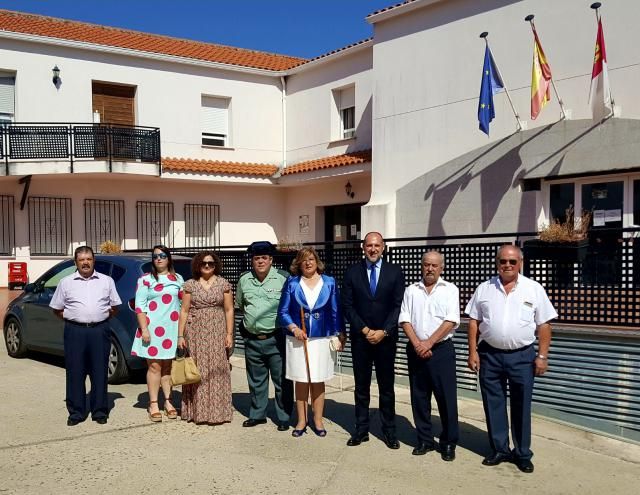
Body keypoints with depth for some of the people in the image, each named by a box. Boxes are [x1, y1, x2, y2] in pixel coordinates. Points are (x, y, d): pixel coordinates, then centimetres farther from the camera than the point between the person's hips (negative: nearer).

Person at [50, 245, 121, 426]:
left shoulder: (106, 281, 9)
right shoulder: (66, 282, 8)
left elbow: (115, 305, 15)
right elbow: (57, 308, 13)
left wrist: (102, 317, 6)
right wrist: (71, 318, 3)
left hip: (100, 331, 0)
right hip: (75, 331, 0)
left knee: (99, 372, 4)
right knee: (75, 372, 2)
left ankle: (100, 411, 13)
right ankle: (76, 412, 11)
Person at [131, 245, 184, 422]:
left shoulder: (178, 279, 11)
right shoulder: (145, 280, 2)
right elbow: (140, 306, -2)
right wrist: (144, 329, -11)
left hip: (172, 328, 3)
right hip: (153, 328, -3)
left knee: (168, 366, 7)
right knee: (154, 367, -2)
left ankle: (168, 402, 15)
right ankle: (153, 405, 4)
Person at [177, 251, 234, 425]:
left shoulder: (223, 284, 5)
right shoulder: (190, 284, 6)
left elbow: (229, 310, 4)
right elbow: (184, 311, 6)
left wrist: (229, 334, -3)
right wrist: (180, 335, 0)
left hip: (217, 332, -1)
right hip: (195, 332, 1)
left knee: (216, 371, -2)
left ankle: (217, 411, 4)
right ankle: (196, 411, 11)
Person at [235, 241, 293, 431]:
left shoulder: (283, 278, -6)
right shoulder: (244, 280, 7)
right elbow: (239, 305, 21)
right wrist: (251, 319, 14)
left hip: (276, 339, -4)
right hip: (252, 340, 4)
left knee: (282, 380, 1)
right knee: (256, 380, 15)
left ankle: (283, 417, 12)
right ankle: (257, 414, 29)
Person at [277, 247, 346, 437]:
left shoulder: (329, 282, 4)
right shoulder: (292, 283, 2)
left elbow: (336, 311, 6)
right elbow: (283, 312, 3)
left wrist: (340, 335, 2)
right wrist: (294, 328, -11)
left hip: (322, 339, 0)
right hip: (298, 339, 0)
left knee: (318, 382, 6)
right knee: (301, 381, 5)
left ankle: (318, 421, 17)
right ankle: (301, 421, 17)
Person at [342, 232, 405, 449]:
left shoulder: (395, 271, 1)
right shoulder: (352, 272, 2)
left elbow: (398, 306, -3)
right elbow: (347, 305, -1)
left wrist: (383, 331, -11)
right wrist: (364, 330, -9)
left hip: (385, 337, -1)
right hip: (360, 338, 1)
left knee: (386, 386, 7)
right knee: (361, 386, 8)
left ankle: (389, 430, 16)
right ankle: (361, 429, 16)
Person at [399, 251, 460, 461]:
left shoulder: (450, 290, 2)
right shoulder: (411, 291, 10)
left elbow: (451, 321, -8)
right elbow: (405, 320, 4)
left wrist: (428, 343, -13)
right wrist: (417, 344, -10)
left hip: (441, 349, -3)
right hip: (416, 350, 3)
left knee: (447, 397, -1)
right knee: (419, 397, 8)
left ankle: (449, 443, 12)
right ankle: (424, 440, 20)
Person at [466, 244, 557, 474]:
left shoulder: (534, 289, -1)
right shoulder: (484, 289, 4)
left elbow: (543, 325, -1)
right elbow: (474, 321, 5)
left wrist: (542, 356, -6)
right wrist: (473, 352, -1)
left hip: (522, 356, -2)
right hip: (490, 355, 2)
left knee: (521, 407, 7)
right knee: (493, 405, 9)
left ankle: (522, 454, 20)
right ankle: (499, 450, 23)